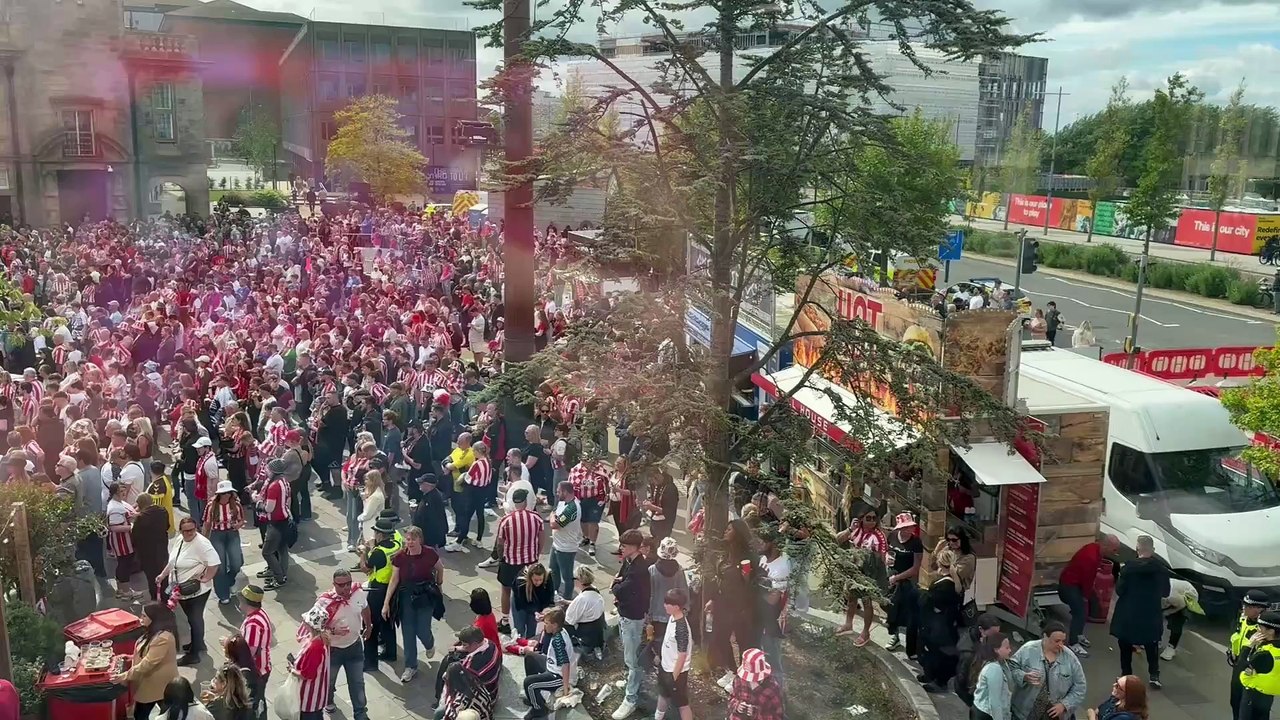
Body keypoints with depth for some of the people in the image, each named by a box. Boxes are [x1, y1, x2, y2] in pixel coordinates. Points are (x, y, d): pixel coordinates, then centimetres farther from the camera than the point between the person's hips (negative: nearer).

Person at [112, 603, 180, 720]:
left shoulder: (163, 638, -30)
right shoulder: (154, 632, 4)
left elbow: (148, 663, -29)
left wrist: (125, 676, -26)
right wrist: (133, 657, 5)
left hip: (160, 684, -10)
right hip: (148, 682, 10)